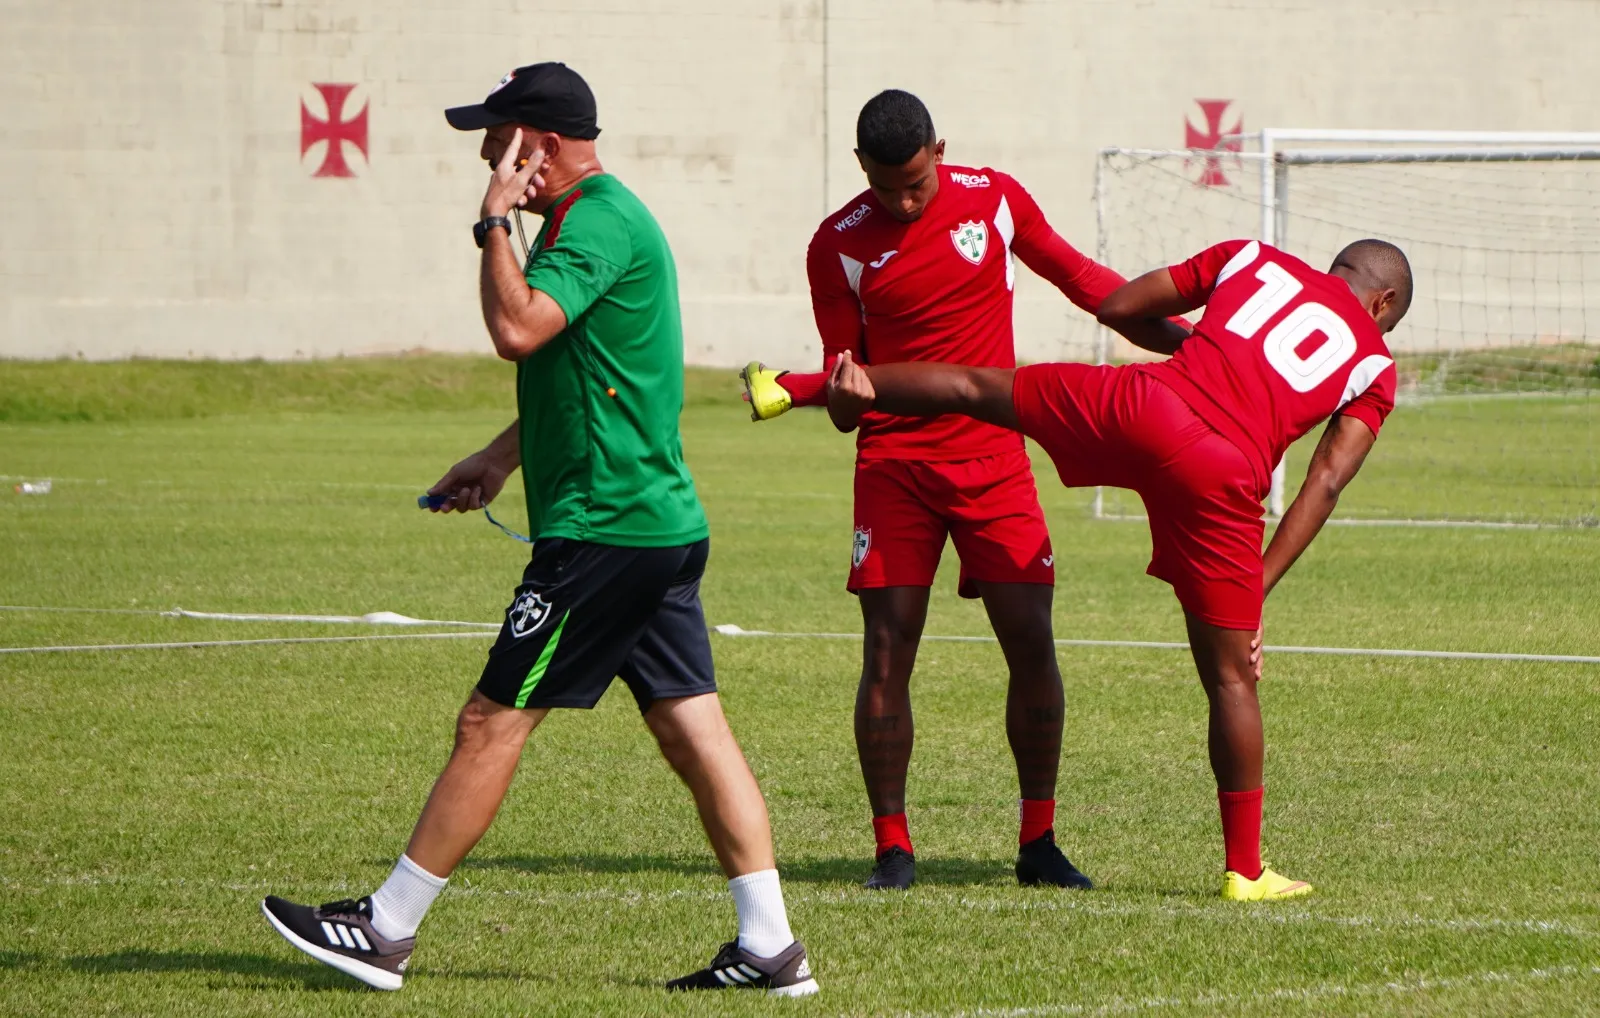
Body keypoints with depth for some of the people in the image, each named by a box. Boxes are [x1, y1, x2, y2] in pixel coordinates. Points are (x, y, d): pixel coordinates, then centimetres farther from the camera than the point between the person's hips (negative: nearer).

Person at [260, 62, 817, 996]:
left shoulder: (598, 221, -15)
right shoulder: (602, 215, 18)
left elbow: (519, 330, -28)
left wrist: (496, 221, -17)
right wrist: (504, 455, 29)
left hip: (603, 527, -10)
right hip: (662, 522, 10)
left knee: (493, 723, -4)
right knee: (692, 728, 7)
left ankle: (387, 929, 1)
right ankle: (771, 947, 4)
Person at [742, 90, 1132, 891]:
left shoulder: (995, 199, 1)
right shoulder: (838, 245, -2)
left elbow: (1074, 274, 17)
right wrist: (788, 391, -18)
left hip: (993, 456, 1)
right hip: (893, 461, -1)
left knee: (1032, 644, -4)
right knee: (887, 653, -7)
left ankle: (1038, 842, 7)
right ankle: (892, 846, 2)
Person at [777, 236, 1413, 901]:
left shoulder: (1254, 259, 25)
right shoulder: (1374, 365, 20)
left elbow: (1118, 308, 24)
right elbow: (1326, 484, 9)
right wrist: (1259, 588, 10)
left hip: (1137, 405, 1)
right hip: (1226, 475, -1)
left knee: (975, 388, 26)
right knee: (1231, 679, 9)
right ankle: (1244, 869, 14)